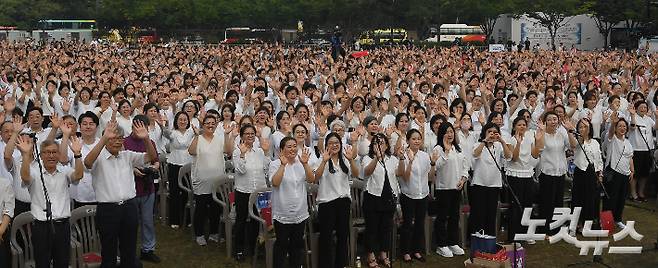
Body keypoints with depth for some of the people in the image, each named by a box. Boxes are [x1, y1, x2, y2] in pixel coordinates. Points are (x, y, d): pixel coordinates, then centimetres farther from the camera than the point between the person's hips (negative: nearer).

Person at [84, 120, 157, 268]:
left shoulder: (127, 156, 10)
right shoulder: (99, 157, -4)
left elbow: (151, 157, 3)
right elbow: (87, 162, -27)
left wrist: (146, 139, -16)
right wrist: (104, 138, -35)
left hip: (130, 207, 4)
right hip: (107, 209, -4)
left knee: (130, 250, 13)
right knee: (109, 252, 7)